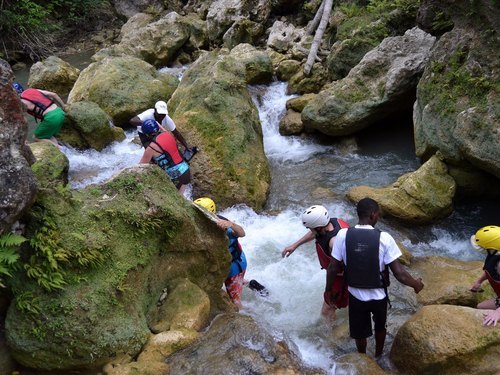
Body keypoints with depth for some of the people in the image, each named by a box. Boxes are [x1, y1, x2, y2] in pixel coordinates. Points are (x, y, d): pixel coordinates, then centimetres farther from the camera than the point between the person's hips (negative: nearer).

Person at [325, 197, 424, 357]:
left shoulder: (343, 235, -17)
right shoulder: (384, 238, -21)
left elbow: (333, 268, -10)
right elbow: (399, 273, -18)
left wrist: (328, 289, 6)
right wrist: (416, 284, 1)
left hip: (356, 295, 0)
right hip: (379, 296, 0)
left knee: (359, 332, 26)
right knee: (380, 327, 31)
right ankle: (378, 356, 53)